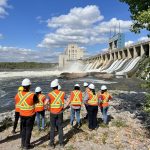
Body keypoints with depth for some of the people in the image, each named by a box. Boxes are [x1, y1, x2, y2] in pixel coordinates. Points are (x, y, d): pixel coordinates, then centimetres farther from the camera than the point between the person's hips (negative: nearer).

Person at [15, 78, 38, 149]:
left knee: (23, 129, 20)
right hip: (30, 115, -4)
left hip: (22, 115, 4)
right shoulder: (32, 95, -24)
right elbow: (37, 101, -5)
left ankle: (23, 144, 30)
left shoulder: (18, 94, -11)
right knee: (29, 129, 9)